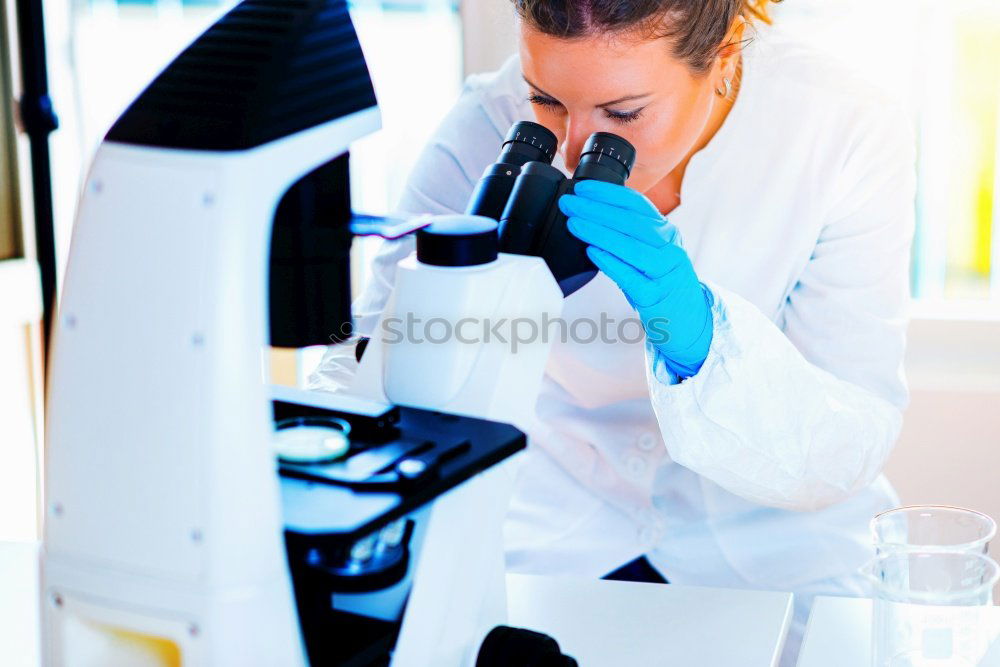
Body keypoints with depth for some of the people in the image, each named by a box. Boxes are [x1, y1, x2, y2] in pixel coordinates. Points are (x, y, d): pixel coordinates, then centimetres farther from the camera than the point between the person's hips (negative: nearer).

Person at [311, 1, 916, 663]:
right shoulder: (492, 125, -20)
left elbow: (847, 457, -22)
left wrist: (698, 338, -40)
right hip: (554, 523, 1)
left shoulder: (851, 134, -21)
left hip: (772, 549, 0)